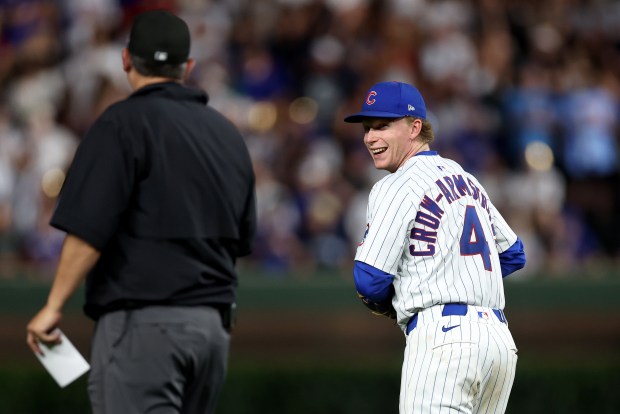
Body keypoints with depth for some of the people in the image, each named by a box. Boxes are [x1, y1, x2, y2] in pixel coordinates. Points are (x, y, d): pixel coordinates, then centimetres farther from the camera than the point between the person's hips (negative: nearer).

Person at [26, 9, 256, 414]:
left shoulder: (124, 123, -7)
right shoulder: (227, 133, 14)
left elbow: (89, 231, -15)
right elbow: (243, 239, 19)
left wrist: (53, 307, -10)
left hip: (144, 320, -7)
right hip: (215, 321, 7)